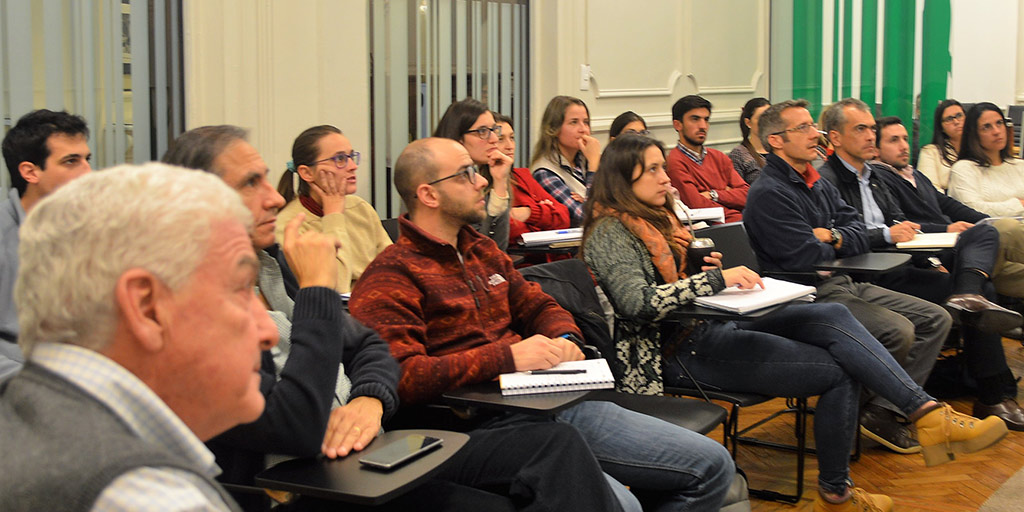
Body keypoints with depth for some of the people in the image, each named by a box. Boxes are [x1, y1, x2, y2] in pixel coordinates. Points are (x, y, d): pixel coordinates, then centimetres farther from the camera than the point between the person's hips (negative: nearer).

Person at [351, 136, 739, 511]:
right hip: (487, 424, -8)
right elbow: (400, 376, -20)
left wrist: (565, 339, 5)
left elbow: (539, 306, 30)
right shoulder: (390, 278, -7)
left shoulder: (481, 251, 21)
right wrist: (507, 357, -21)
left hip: (553, 400, 9)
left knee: (713, 465, 2)